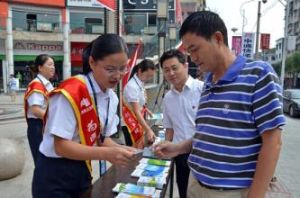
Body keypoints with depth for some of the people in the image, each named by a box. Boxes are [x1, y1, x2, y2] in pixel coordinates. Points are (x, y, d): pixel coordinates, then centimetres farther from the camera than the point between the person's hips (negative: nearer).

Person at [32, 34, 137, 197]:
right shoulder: (70, 93, -25)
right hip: (54, 176, -6)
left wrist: (120, 150, -16)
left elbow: (103, 138, 3)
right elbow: (61, 146, -23)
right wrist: (106, 154, -32)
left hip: (82, 172, 7)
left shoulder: (112, 98, -2)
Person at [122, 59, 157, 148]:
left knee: (140, 148, 15)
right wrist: (148, 130, -35)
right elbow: (136, 111, -31)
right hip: (130, 121, -8)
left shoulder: (141, 82, 1)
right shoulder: (132, 86, -26)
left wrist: (146, 109, 4)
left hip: (138, 120, 9)